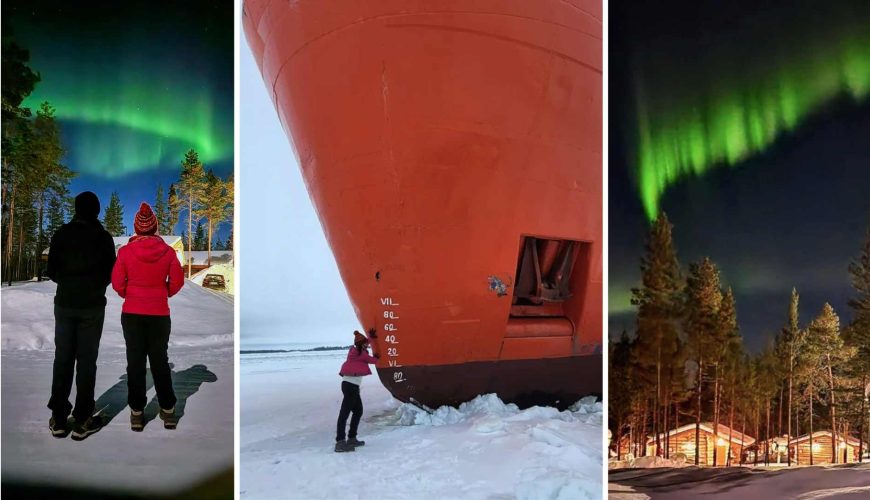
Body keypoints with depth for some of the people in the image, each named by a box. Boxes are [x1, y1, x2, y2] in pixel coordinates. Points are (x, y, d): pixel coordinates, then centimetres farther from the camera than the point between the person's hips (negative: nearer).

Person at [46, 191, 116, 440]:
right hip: (92, 306, -2)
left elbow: (51, 270, 2)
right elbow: (111, 272, -3)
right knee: (86, 360, 1)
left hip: (64, 303, 2)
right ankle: (82, 420, 1)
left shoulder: (61, 233, 0)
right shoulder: (103, 236, -6)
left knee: (62, 358, 8)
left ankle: (59, 419, 9)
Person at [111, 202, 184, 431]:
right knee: (160, 361, 11)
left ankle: (137, 413, 13)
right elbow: (177, 281, -3)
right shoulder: (167, 251, -7)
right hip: (159, 314, 0)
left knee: (135, 362, 9)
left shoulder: (125, 251, -8)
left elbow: (117, 283, -5)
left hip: (132, 314, 0)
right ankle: (168, 411, 16)